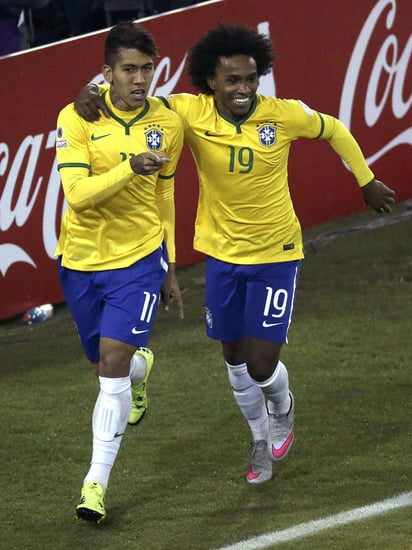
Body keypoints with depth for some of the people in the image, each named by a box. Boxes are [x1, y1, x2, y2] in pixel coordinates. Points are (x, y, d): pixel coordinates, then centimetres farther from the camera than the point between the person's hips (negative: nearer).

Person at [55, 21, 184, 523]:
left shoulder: (167, 124, -2)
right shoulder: (77, 118, -12)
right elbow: (76, 194, -21)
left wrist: (168, 269, 16)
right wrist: (128, 168, -35)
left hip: (140, 259, 0)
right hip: (81, 260, 0)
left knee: (112, 367, -13)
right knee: (108, 367, 16)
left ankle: (97, 482, -4)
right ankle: (141, 367, 56)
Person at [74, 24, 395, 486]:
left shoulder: (284, 115, -17)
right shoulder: (190, 113, -16)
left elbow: (333, 130, 3)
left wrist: (367, 181, 13)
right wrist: (90, 96, -26)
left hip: (276, 254, -2)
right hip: (222, 254, 2)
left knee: (262, 367, -5)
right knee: (234, 358, 15)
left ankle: (282, 407, 32)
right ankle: (262, 440, 41)